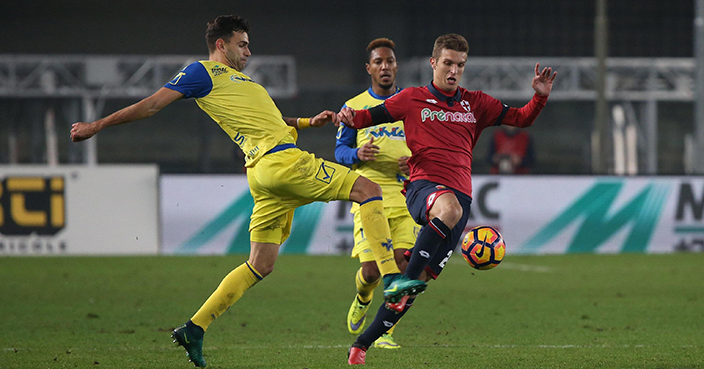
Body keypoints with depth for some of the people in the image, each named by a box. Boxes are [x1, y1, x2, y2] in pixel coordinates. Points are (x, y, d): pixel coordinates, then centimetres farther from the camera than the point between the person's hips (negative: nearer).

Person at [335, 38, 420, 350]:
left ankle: (386, 331, 3)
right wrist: (358, 154, -14)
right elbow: (339, 151, 9)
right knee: (371, 270, -10)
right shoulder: (354, 106, 8)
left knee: (402, 263, -12)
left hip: (407, 195, 1)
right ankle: (362, 300, 26)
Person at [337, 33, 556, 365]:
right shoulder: (413, 99, 10)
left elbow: (520, 119, 20)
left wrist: (540, 96, 1)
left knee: (421, 279, -4)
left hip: (460, 195, 3)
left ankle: (363, 343, 5)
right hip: (423, 186, -3)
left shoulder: (476, 104, 18)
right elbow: (372, 116, 12)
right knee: (449, 208, -41)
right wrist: (351, 118, -10)